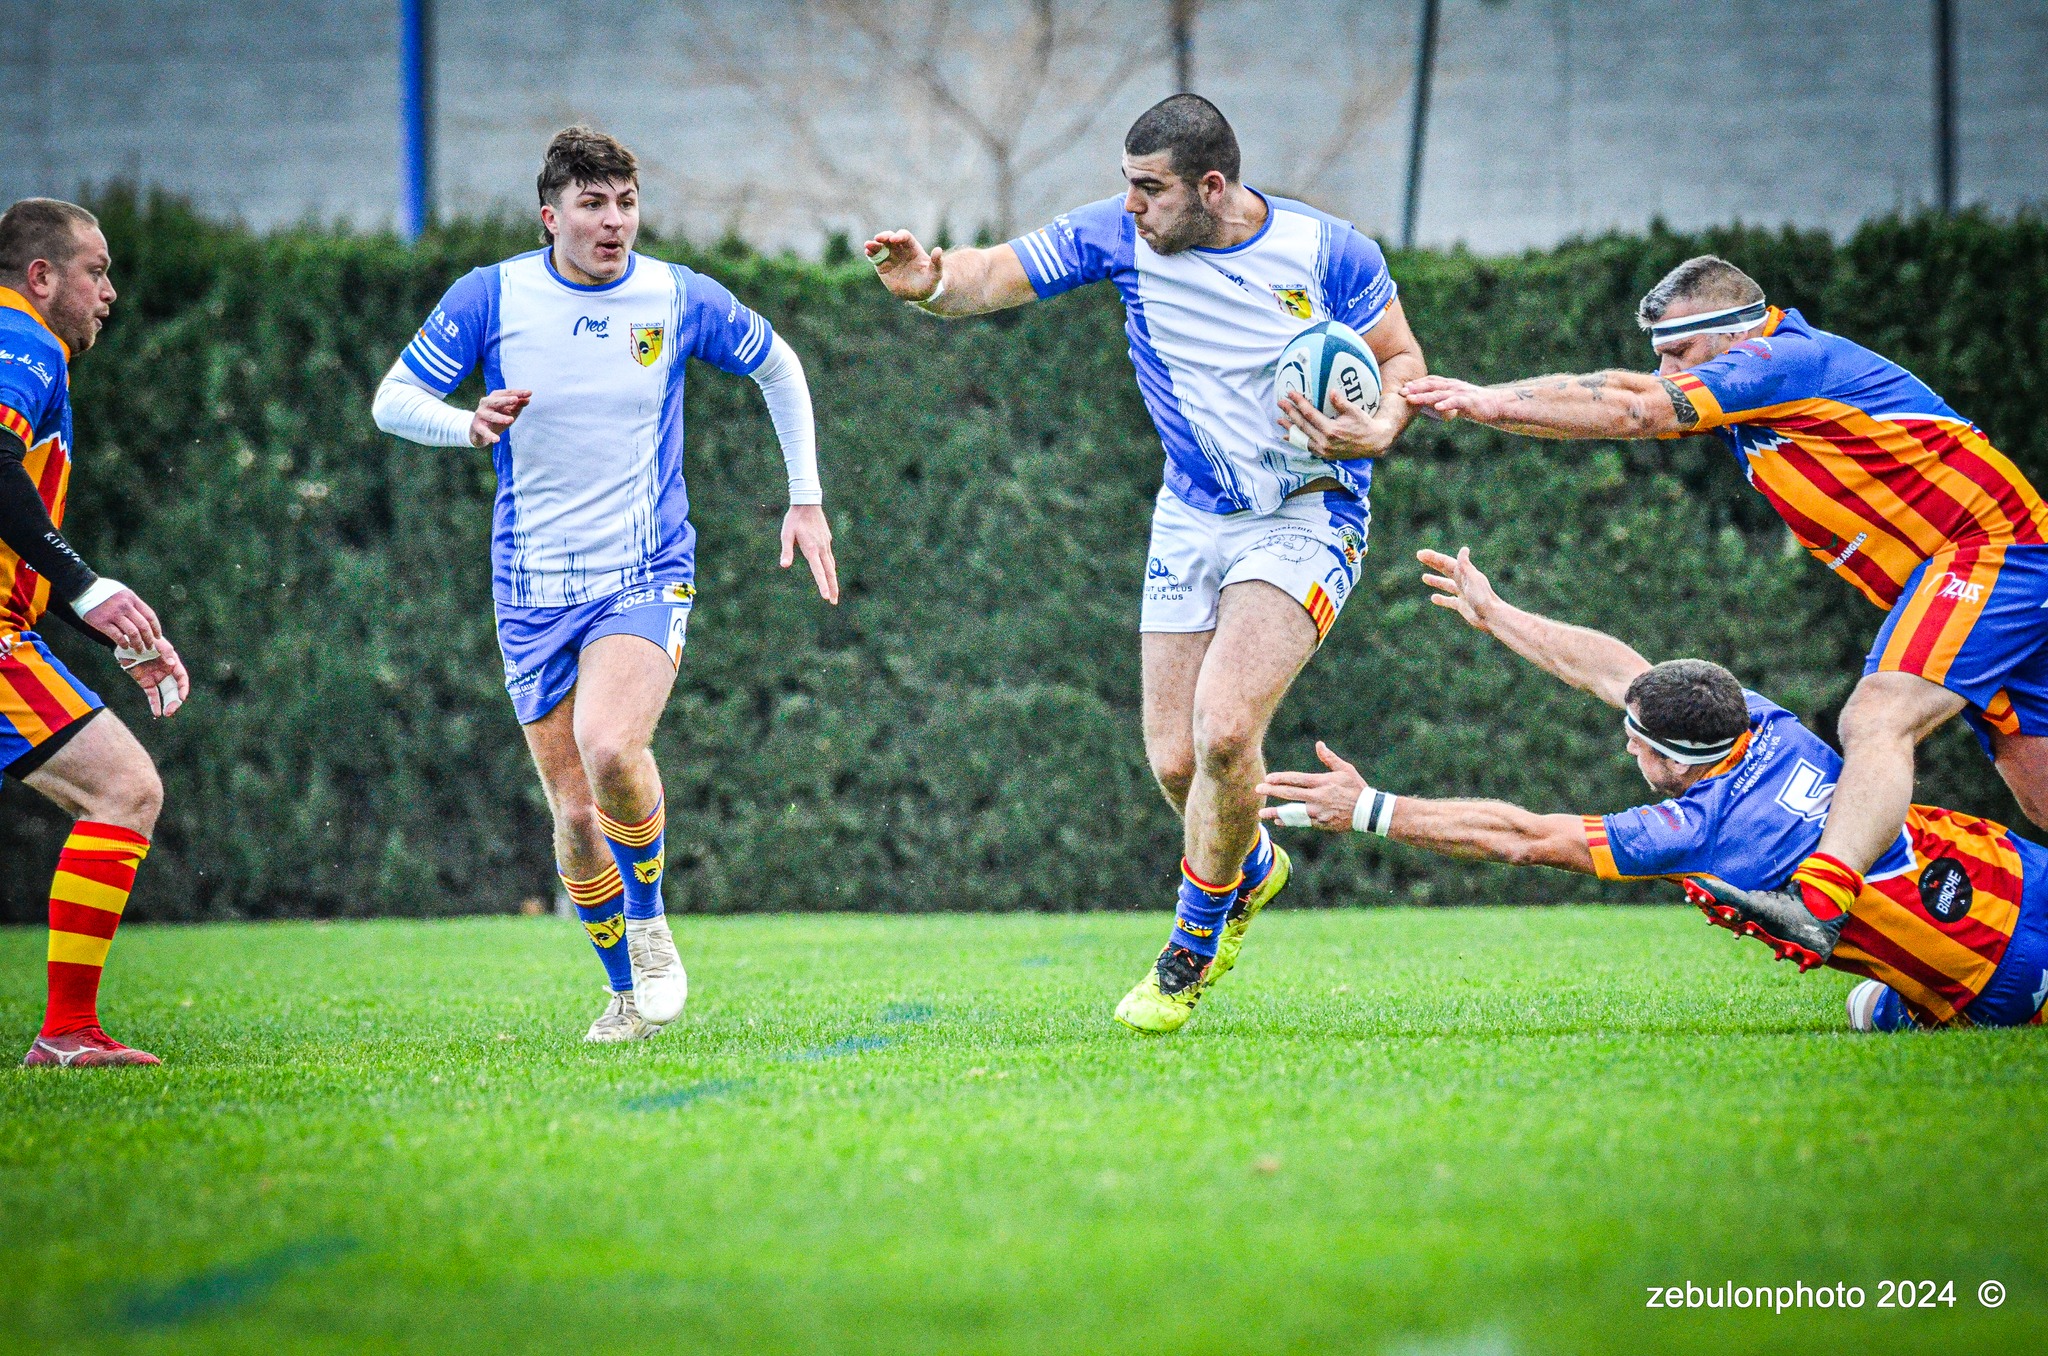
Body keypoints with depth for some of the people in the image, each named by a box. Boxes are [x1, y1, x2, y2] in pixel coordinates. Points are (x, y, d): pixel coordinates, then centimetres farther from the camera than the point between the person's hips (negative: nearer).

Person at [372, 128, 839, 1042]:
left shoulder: (679, 299, -2)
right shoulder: (491, 297, -4)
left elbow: (777, 367, 14)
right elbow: (391, 399, -4)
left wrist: (806, 500, 11)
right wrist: (468, 423, -25)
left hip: (646, 577, -1)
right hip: (534, 589, 2)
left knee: (609, 749, -27)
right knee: (574, 810, 2)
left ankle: (651, 924, -1)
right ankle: (626, 992, 23)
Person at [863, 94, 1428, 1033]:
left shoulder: (1331, 253, -13)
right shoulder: (1120, 236, -6)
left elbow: (1402, 362, -1)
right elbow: (996, 277, -7)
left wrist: (1376, 430, -22)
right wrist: (932, 283, -30)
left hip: (1306, 520, -4)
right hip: (1191, 521, 4)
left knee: (1223, 727, -22)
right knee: (1174, 759, 2)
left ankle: (1189, 952, -2)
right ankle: (1251, 868, 37)